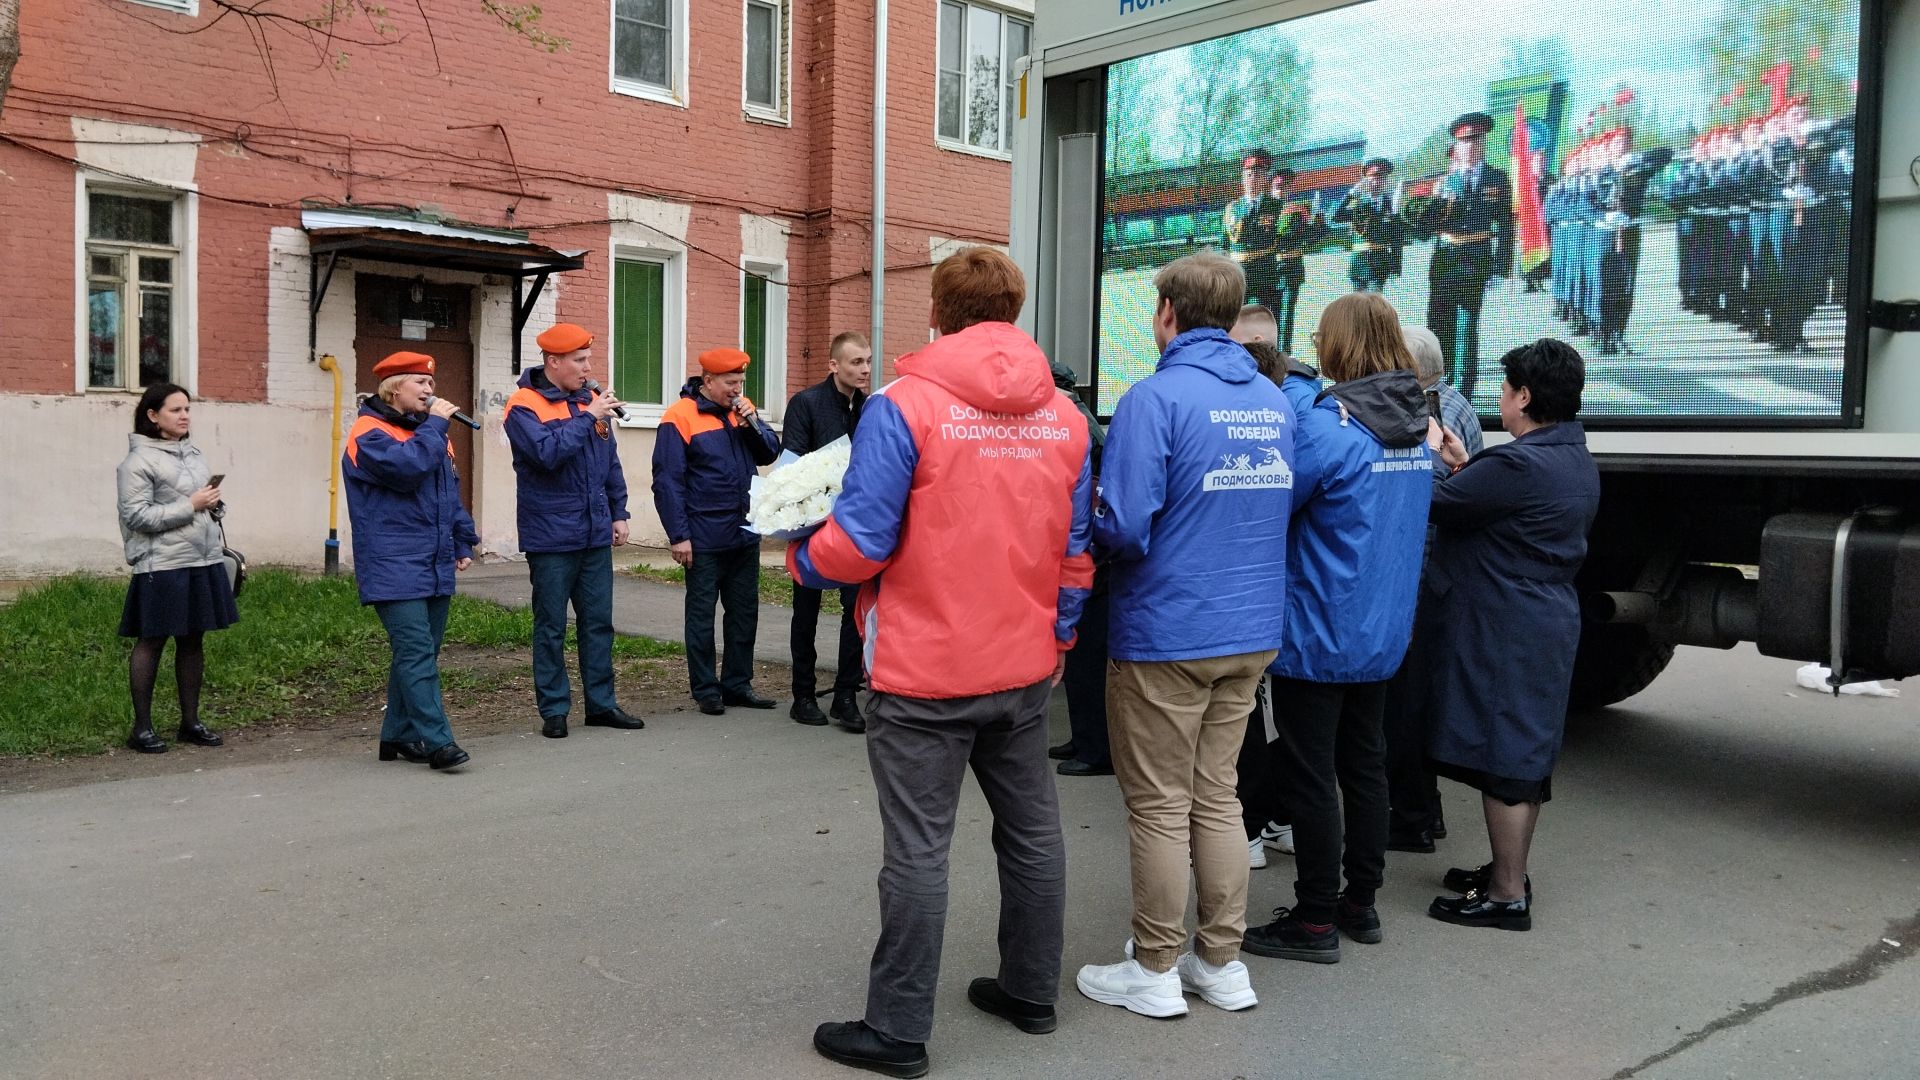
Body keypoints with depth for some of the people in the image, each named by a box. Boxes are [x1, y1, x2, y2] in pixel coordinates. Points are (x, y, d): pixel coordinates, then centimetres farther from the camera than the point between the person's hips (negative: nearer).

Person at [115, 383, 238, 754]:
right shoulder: (139, 460, -7)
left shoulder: (194, 454, 14)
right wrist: (191, 505, -16)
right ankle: (142, 728, 9)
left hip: (204, 561, 7)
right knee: (151, 642, 1)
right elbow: (137, 515, -14)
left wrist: (214, 505, 2)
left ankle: (190, 721, 20)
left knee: (193, 640, 11)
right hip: (162, 566, -7)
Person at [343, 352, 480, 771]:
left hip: (436, 566, 9)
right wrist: (433, 425, -14)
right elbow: (406, 466, -25)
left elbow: (452, 493, 26)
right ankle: (436, 740, -16)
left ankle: (399, 736, 20)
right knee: (417, 653, -14)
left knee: (421, 654, 11)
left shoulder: (430, 431, 21)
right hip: (394, 568, -9)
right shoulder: (369, 433, -6)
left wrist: (463, 543, 20)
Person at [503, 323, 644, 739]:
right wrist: (588, 419, -20)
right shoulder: (524, 405, -8)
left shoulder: (591, 398, 10)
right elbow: (547, 452, -24)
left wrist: (618, 513, 14)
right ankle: (554, 709, 12)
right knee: (552, 627, 3)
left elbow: (611, 460, 16)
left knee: (599, 622, 10)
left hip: (595, 533, 6)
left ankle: (601, 703, 19)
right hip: (551, 536, -6)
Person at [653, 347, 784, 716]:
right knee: (702, 614, 5)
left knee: (745, 611, 12)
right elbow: (667, 480, -12)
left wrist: (752, 422, -9)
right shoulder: (680, 417, -10)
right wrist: (678, 536, -14)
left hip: (745, 533, 6)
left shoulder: (742, 408, 8)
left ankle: (738, 684, 22)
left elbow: (770, 453, 9)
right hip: (704, 538, -6)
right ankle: (706, 690, 14)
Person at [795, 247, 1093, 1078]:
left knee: (918, 849, 2)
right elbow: (1075, 552, 8)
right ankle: (1032, 991, 33)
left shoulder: (905, 405, -13)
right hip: (1026, 668, 6)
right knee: (1031, 830, 17)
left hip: (925, 671, -5)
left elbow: (860, 541, -15)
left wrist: (800, 561, 5)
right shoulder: (1064, 416, 4)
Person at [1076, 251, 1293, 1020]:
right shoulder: (1275, 401, 7)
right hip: (1252, 632, 7)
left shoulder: (1158, 396, -15)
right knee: (1216, 795, 17)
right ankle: (1222, 962, 26)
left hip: (1166, 634, -7)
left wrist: (1090, 522, 0)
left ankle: (1155, 970, 19)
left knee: (1159, 806, 6)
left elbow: (1123, 527, -21)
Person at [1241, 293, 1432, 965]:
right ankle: (1361, 903, 29)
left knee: (1311, 777, 2)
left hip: (1319, 633, -8)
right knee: (1364, 764, 18)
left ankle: (1316, 921, 11)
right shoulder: (1416, 429, 6)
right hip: (1384, 632, 8)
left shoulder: (1328, 425, -20)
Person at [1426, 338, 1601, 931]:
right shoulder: (1577, 461, 11)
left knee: (1502, 761, -2)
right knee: (1526, 758, 18)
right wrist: (1466, 465, 13)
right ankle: (1509, 871, 32)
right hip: (1549, 622, 10)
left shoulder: (1520, 464, -23)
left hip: (1505, 631, -10)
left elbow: (1436, 505, -17)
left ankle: (1507, 897, 7)